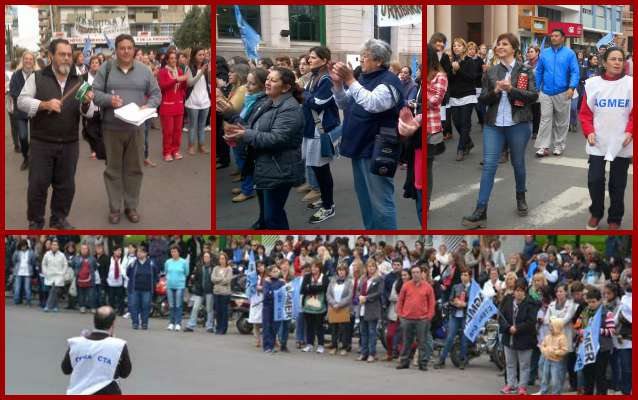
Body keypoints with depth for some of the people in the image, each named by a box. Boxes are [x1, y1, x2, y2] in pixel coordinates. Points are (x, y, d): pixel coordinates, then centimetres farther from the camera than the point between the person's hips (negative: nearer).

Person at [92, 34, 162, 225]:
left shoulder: (144, 70, 6)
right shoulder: (106, 68, 2)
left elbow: (156, 94, 11)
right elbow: (94, 92, 1)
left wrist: (148, 106, -9)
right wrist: (109, 99, -18)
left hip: (135, 129, 1)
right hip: (112, 128, -1)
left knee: (134, 168, 6)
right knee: (113, 169, 4)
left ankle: (131, 206, 17)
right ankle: (114, 207, 12)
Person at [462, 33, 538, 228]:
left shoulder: (525, 71, 1)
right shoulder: (491, 72, 9)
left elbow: (533, 95, -7)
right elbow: (482, 99, 7)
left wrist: (511, 89, -19)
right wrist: (495, 91, -13)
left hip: (517, 124, -2)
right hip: (493, 125, 2)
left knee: (518, 163, 11)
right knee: (489, 164, -7)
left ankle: (521, 198, 36)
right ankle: (480, 212, -12)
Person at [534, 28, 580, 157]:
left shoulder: (569, 53, -2)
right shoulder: (544, 53, 6)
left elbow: (575, 72, -7)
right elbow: (539, 71, 11)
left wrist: (572, 87, -20)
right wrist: (537, 88, 8)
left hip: (562, 93, -1)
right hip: (546, 92, 1)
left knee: (561, 121, 9)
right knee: (545, 119, -4)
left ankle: (559, 145, 20)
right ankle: (543, 146, -6)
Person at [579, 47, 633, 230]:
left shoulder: (631, 84, -2)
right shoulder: (593, 83, 1)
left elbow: (634, 113, 0)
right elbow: (585, 112, 5)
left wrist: (630, 132, -12)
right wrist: (589, 132, -8)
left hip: (622, 144, 0)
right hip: (598, 143, 1)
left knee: (618, 184, 5)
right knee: (595, 180, -2)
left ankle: (615, 219, 20)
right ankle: (596, 213, 21)